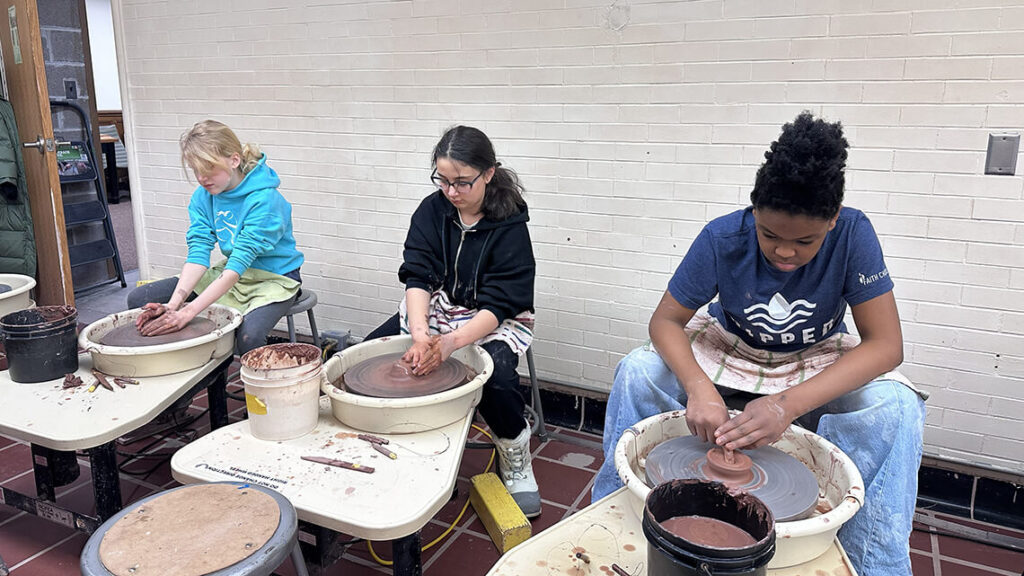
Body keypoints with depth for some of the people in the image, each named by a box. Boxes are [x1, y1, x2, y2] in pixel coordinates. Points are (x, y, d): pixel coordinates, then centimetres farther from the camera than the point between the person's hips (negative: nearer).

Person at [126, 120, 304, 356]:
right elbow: (198, 253, -12)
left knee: (249, 336, -38)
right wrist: (173, 304, -27)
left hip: (274, 279, -7)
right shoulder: (203, 197, -3)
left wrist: (187, 312, -34)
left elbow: (238, 265, -30)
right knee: (139, 299, -1)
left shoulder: (264, 200, -25)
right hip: (228, 273, 7)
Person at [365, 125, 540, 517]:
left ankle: (515, 459, -3)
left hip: (493, 321, -4)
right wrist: (420, 334, -32)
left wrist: (450, 343, -38)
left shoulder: (509, 225, -16)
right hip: (431, 310, 5)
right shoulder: (432, 210, -5)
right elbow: (417, 276, -14)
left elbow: (498, 304, -21)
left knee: (496, 378, -34)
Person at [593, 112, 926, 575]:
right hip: (730, 348, 1)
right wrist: (699, 388, -40)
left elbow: (886, 345, -26)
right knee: (637, 372, -25)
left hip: (816, 363, 0)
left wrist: (788, 404, -40)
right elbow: (666, 320, -18)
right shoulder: (723, 238, -24)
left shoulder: (853, 235, -25)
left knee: (895, 407, -31)